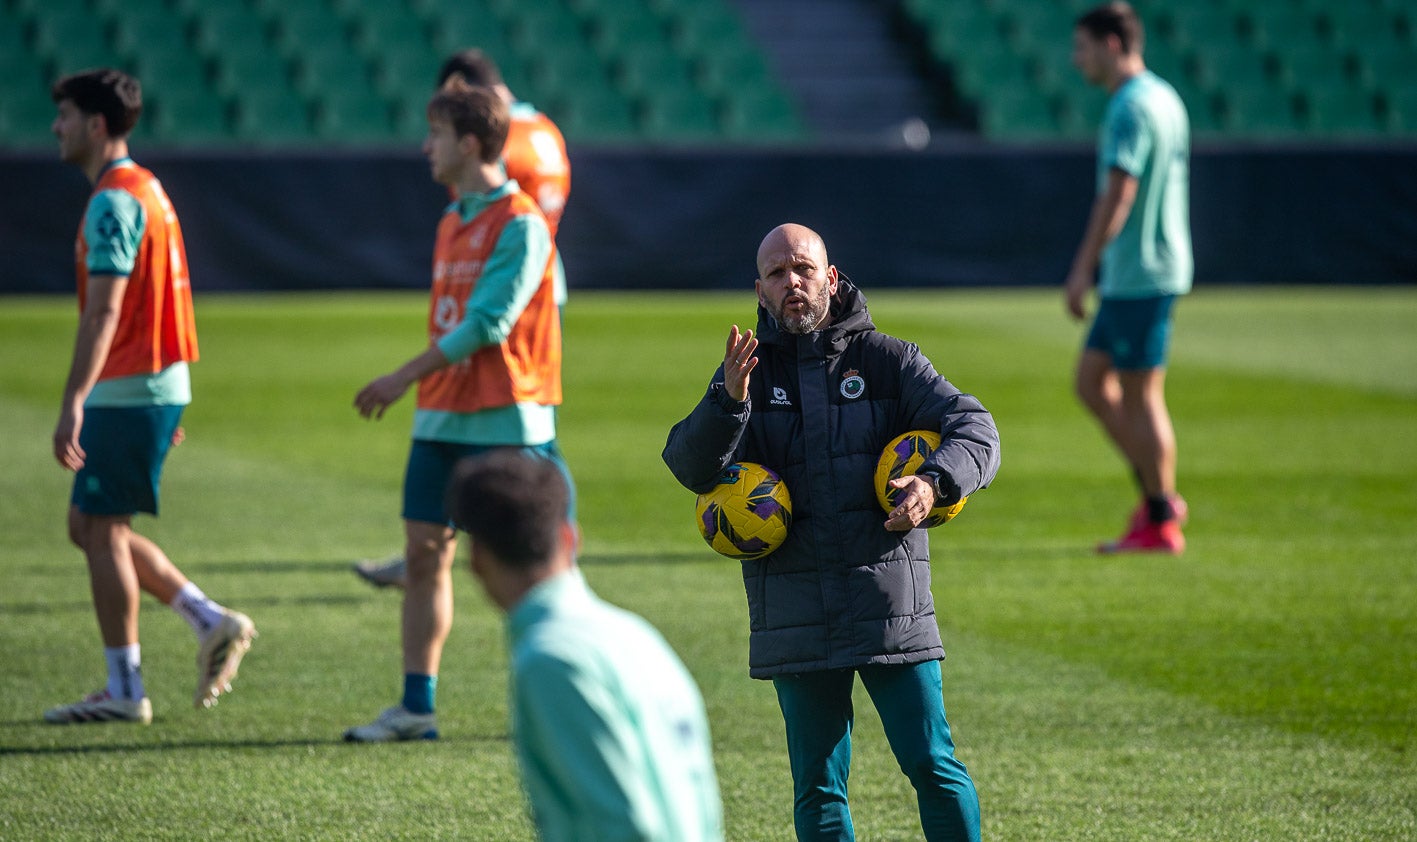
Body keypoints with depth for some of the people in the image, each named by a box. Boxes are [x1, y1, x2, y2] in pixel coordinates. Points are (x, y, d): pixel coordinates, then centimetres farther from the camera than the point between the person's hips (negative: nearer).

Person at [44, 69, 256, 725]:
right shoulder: (145, 190, 16)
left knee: (100, 529, -2)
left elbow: (104, 310, -24)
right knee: (90, 526, 14)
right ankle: (211, 622, 11)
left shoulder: (114, 201, -16)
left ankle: (124, 690, 2)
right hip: (155, 383, 10)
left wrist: (74, 401, -29)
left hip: (128, 392, -10)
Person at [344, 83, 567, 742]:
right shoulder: (452, 223, 15)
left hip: (505, 420, -8)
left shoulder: (520, 225, -13)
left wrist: (405, 377, -18)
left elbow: (487, 324, -19)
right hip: (442, 418, 8)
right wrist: (424, 390, 15)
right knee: (423, 554, 4)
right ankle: (416, 707, 7)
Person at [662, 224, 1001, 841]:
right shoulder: (747, 370, 9)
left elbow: (975, 430, -2)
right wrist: (728, 401, -22)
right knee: (817, 785, 5)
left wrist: (935, 482, -23)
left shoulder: (886, 360, 5)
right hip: (795, 612, 1)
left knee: (931, 765, -3)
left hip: (890, 601, -1)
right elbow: (690, 467, -2)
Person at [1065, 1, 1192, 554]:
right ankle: (1158, 496, 14)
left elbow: (1117, 194, -22)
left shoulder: (1132, 108, -16)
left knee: (1141, 396, -3)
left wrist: (1085, 266, -20)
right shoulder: (1163, 98, 15)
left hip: (1141, 275, -10)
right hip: (1130, 275, 10)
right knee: (1091, 383, 13)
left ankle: (1160, 524, 3)